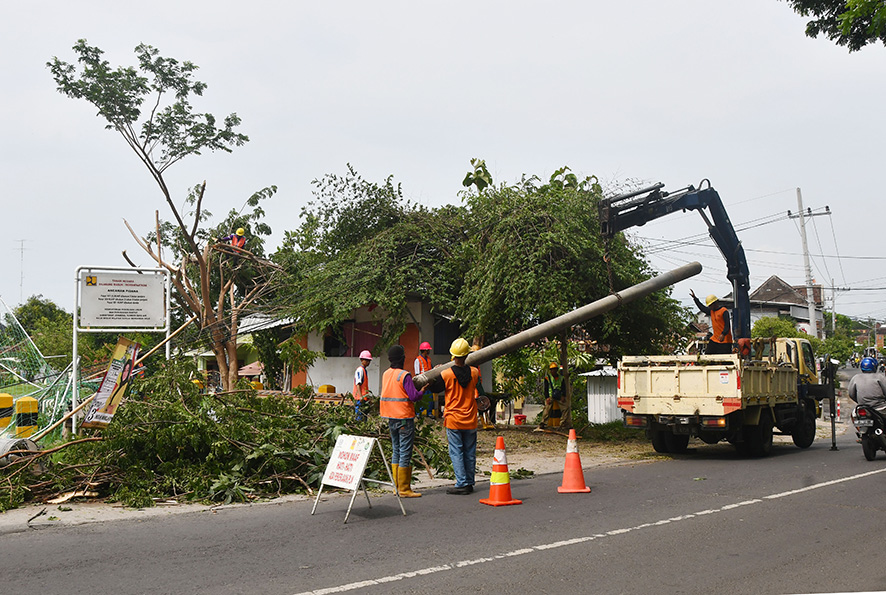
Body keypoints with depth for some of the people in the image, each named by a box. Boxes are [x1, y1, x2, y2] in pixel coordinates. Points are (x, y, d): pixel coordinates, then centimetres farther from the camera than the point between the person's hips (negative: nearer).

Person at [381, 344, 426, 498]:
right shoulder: (404, 375, -15)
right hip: (404, 417, -8)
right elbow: (413, 396, -19)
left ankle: (397, 486, 18)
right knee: (405, 452, -3)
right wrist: (423, 390, 1)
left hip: (391, 418, 8)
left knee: (396, 451, 15)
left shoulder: (386, 374, 8)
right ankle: (404, 489, -1)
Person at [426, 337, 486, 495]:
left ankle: (462, 484, -2)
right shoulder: (474, 372, -6)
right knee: (470, 452, 12)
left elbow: (435, 388, 2)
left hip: (453, 420, -3)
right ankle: (469, 483, 19)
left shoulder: (446, 374, -14)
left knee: (456, 452, 2)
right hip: (470, 420, 3)